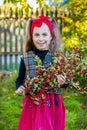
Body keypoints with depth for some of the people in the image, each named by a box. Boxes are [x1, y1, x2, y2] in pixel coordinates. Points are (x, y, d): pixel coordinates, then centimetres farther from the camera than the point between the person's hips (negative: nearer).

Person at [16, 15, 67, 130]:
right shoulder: (26, 58, 2)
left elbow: (65, 79, 6)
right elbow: (20, 79, 9)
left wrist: (63, 82, -16)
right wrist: (19, 88, -10)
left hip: (53, 104, 0)